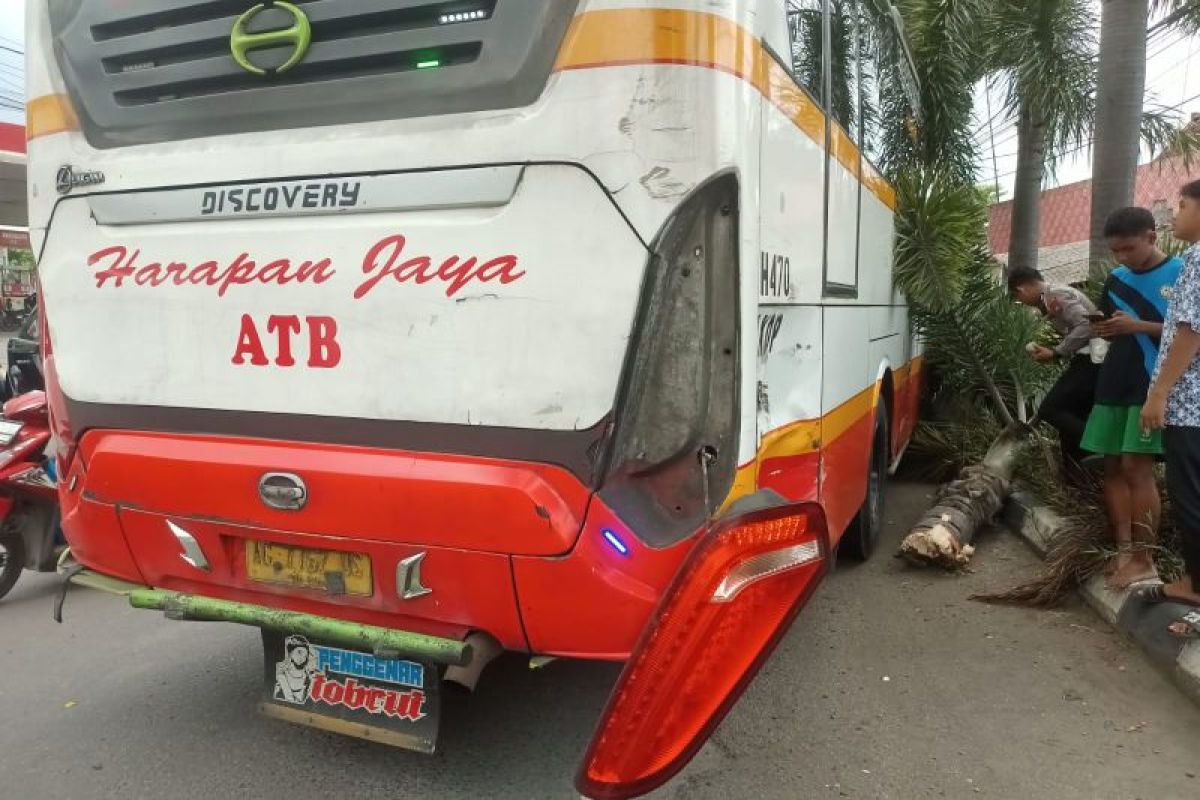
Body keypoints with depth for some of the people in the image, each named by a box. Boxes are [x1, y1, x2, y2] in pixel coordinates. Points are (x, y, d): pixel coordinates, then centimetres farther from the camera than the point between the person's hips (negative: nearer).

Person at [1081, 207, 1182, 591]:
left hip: (1155, 387, -6)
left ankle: (1144, 560, -5)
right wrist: (1102, 329, -2)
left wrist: (1139, 326, -17)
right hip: (1115, 385, 6)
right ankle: (1124, 550, 9)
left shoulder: (1182, 274, -3)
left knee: (1137, 467, -11)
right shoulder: (1116, 280, 14)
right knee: (1113, 467, 3)